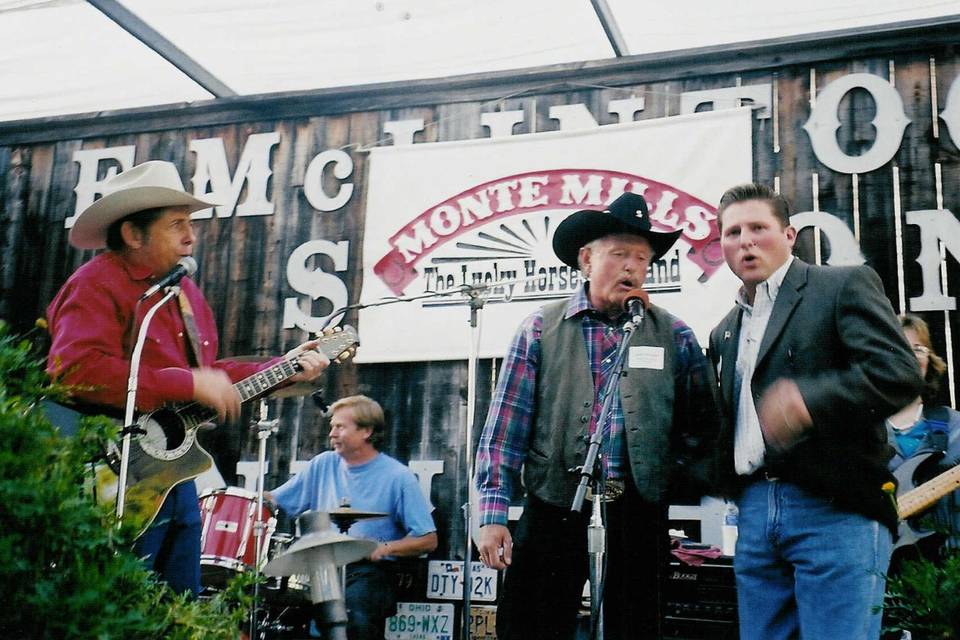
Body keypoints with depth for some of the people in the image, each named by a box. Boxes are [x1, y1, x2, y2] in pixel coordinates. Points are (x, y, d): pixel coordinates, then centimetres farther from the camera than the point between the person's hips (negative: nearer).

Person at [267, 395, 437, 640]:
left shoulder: (398, 477, -1)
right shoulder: (323, 464, 13)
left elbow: (428, 541, -1)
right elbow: (273, 501, 17)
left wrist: (385, 548, -16)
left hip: (369, 571, -4)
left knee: (355, 614, -35)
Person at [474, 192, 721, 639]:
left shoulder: (674, 336, 7)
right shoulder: (541, 329, 2)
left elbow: (701, 424, 11)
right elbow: (505, 427, -2)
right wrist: (493, 514, -7)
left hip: (638, 513, 2)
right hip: (554, 506, -1)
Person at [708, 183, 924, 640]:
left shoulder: (844, 285, 1)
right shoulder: (725, 332, 20)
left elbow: (899, 372, -13)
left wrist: (810, 399, -26)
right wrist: (724, 477, 8)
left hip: (835, 511, -6)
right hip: (754, 513, 6)